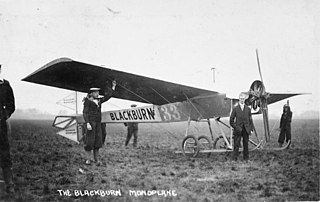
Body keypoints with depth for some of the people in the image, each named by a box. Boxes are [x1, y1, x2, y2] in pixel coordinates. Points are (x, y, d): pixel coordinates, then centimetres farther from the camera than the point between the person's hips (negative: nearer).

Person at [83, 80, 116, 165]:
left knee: (98, 140, 3)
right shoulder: (87, 101, -3)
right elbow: (85, 113, -8)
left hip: (98, 123, 6)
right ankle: (88, 159, 3)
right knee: (90, 140, -5)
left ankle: (96, 158, 9)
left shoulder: (98, 100, 15)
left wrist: (113, 87, 15)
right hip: (90, 122, -6)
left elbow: (107, 96, 20)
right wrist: (87, 123, -17)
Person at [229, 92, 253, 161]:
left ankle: (246, 158, 16)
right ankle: (235, 158, 3)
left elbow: (250, 119, 11)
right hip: (238, 129, -2)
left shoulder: (248, 109, 9)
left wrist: (251, 128, 4)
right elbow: (231, 119, 4)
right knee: (236, 145, -3)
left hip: (246, 129, 2)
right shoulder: (235, 109, 2)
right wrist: (234, 127, -5)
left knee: (246, 144, 7)